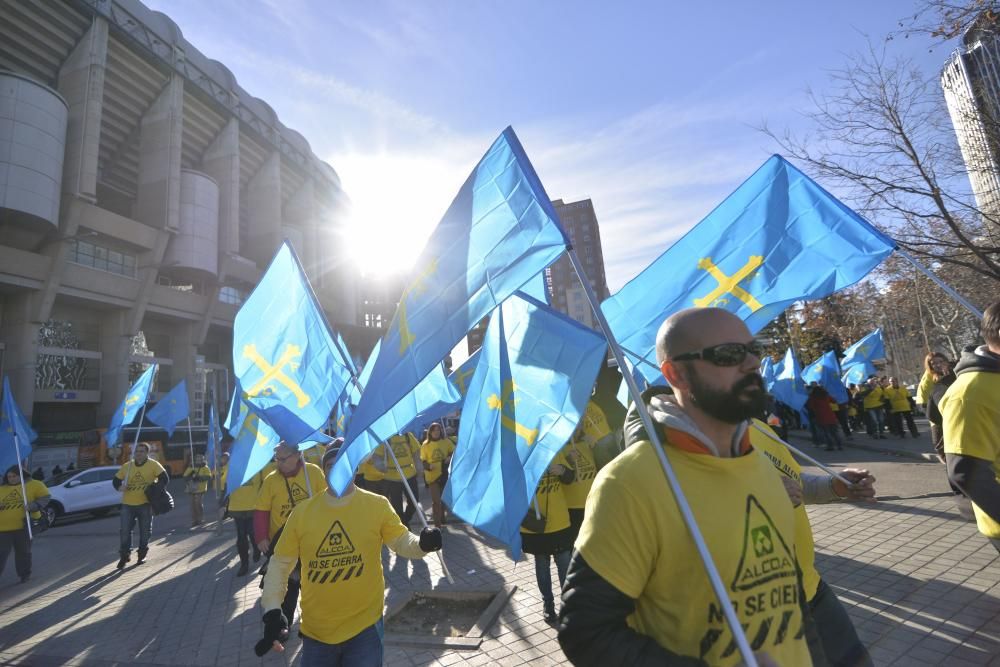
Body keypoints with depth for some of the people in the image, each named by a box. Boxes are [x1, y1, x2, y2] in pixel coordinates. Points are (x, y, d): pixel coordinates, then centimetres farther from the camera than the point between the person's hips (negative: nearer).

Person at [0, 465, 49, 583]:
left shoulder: (35, 485, 2)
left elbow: (44, 497, -3)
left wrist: (34, 506, -21)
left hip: (24, 526, -2)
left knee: (23, 552, 10)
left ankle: (24, 574, 25)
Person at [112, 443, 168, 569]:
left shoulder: (153, 465, -6)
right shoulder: (127, 466, 4)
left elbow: (165, 478, -10)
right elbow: (116, 480, 14)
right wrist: (119, 487, -7)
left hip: (145, 504, -2)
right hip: (128, 504, 2)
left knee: (145, 531, 8)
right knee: (125, 530, -2)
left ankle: (142, 554, 25)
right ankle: (124, 556, 11)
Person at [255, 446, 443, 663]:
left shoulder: (377, 505, -8)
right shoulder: (302, 512, -4)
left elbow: (401, 541, -4)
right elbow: (280, 563, 3)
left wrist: (422, 543, -25)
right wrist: (272, 611, -6)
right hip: (316, 631, 3)